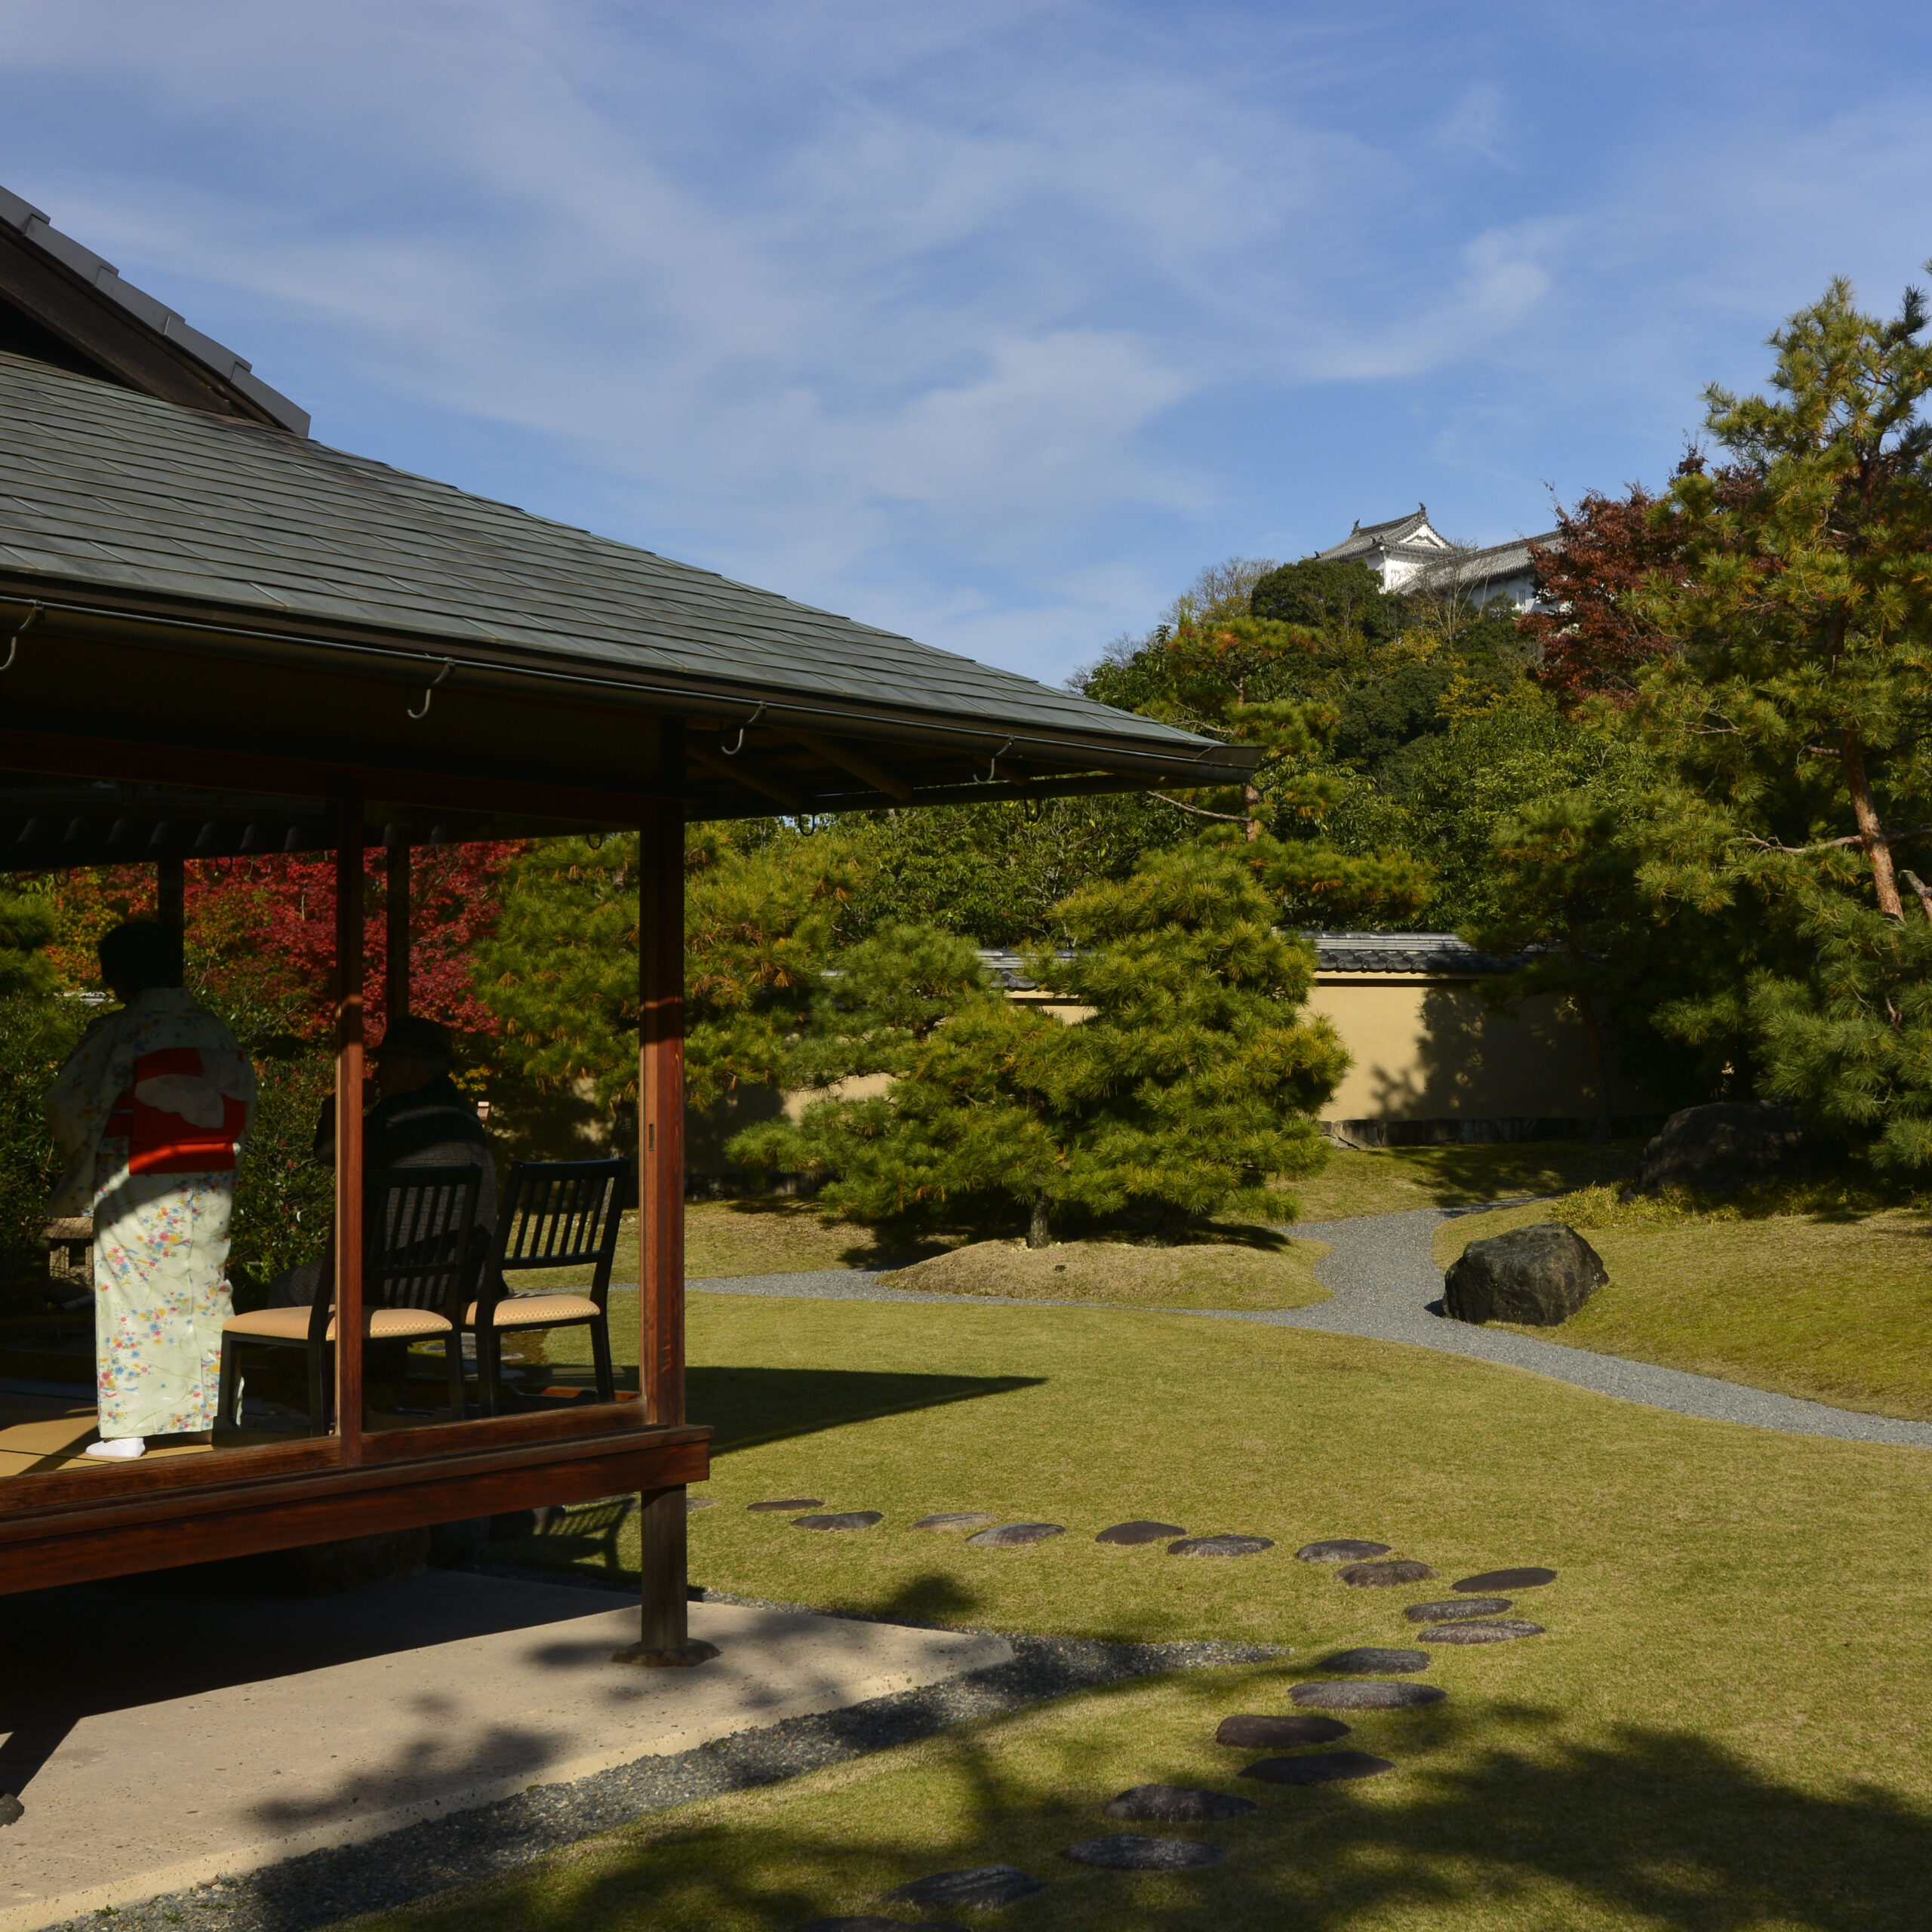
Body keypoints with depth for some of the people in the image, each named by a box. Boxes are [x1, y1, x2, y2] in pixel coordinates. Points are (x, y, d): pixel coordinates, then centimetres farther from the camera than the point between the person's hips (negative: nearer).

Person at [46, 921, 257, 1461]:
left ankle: (127, 1429, 4)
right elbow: (244, 1107, 13)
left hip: (136, 1194, -5)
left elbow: (68, 1106, -7)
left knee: (129, 1303, 2)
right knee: (204, 1297, 14)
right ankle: (211, 1411, 20)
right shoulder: (219, 1032, 5)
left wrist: (80, 1157, 12)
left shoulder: (118, 1032, -12)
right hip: (208, 1191, 5)